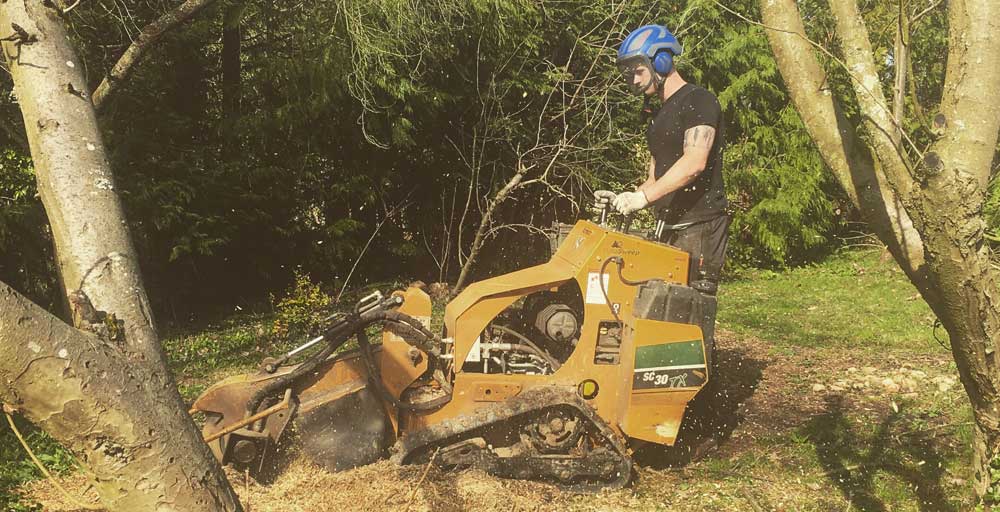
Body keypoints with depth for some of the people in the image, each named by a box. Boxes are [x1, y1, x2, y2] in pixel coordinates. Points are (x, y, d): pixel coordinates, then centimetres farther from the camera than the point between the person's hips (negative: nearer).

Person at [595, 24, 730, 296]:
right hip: (667, 230, 9)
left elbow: (695, 162, -22)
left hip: (699, 227, -9)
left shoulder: (699, 101, -7)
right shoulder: (659, 116, 22)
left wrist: (643, 197, -27)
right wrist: (624, 199, 6)